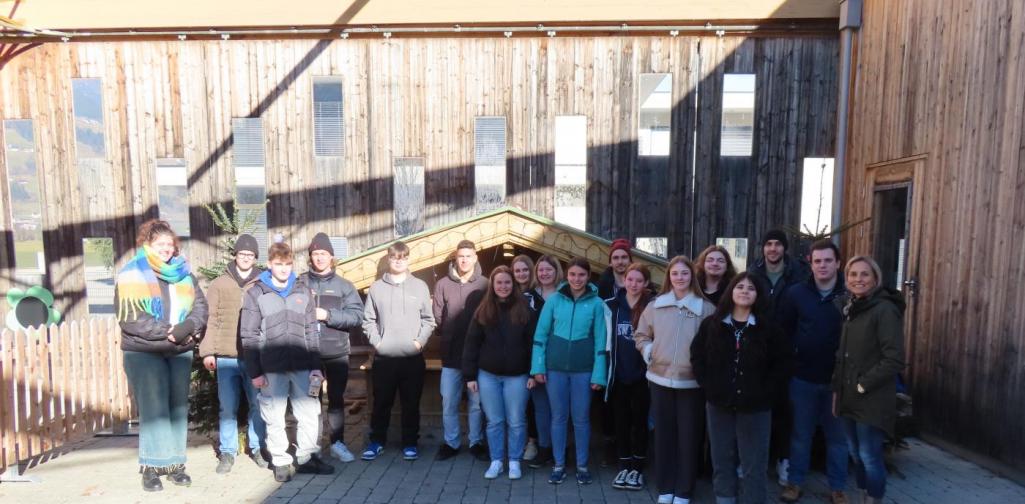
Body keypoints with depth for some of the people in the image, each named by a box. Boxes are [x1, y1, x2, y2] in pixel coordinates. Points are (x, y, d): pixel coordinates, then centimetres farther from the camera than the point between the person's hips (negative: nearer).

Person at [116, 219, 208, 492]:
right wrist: (167, 332, -17)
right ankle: (151, 467, 5)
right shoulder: (130, 275, -4)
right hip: (144, 353, -4)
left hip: (180, 352, 4)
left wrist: (189, 327, -15)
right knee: (154, 409, -5)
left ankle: (174, 463, 16)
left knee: (178, 407, 7)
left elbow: (200, 303, 5)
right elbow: (129, 318, -12)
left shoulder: (183, 272, 10)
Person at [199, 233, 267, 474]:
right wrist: (207, 351, -2)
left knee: (258, 405, 6)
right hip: (226, 357, 0)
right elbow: (210, 319, 4)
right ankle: (227, 452, 19)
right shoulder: (219, 284, 6)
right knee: (228, 407, 7)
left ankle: (257, 448, 21)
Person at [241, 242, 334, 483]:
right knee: (275, 418, 7)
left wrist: (316, 365, 3)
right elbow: (250, 337, -2)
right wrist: (255, 372, -5)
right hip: (272, 369, -2)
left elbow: (312, 332, 8)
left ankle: (307, 458, 22)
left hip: (302, 367, 2)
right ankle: (281, 462, 23)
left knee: (310, 413, 6)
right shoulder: (255, 294, -1)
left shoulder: (303, 291, 7)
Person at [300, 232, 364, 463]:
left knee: (336, 398, 10)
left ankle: (338, 443, 21)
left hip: (337, 353, 1)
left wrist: (328, 315, -15)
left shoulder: (344, 285, 2)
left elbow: (357, 316, -7)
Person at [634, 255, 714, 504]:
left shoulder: (706, 308, -4)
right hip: (660, 378, 2)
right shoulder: (655, 306, 3)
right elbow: (640, 335, 13)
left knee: (688, 435, 7)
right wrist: (649, 352, -1)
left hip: (692, 381, -2)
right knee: (664, 433, 12)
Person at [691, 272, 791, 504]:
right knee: (722, 461, 14)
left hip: (755, 405, -2)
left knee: (754, 465, 6)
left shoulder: (768, 327, -4)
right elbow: (697, 355, 5)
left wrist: (764, 389, -9)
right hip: (719, 403, 2)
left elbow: (783, 362, -2)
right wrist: (708, 385, -4)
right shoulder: (712, 324, 2)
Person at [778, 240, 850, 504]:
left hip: (837, 378, 0)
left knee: (837, 435, 13)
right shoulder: (795, 293, -2)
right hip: (803, 377, 1)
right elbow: (782, 331, 0)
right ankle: (795, 481, 28)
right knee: (800, 434, 13)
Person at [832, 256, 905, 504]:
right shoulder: (850, 309, 11)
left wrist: (863, 385, -15)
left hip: (872, 400, -7)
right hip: (848, 398, 7)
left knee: (869, 456, 0)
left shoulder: (885, 310, -13)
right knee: (855, 453, 15)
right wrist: (837, 389, 9)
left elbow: (894, 359, -19)